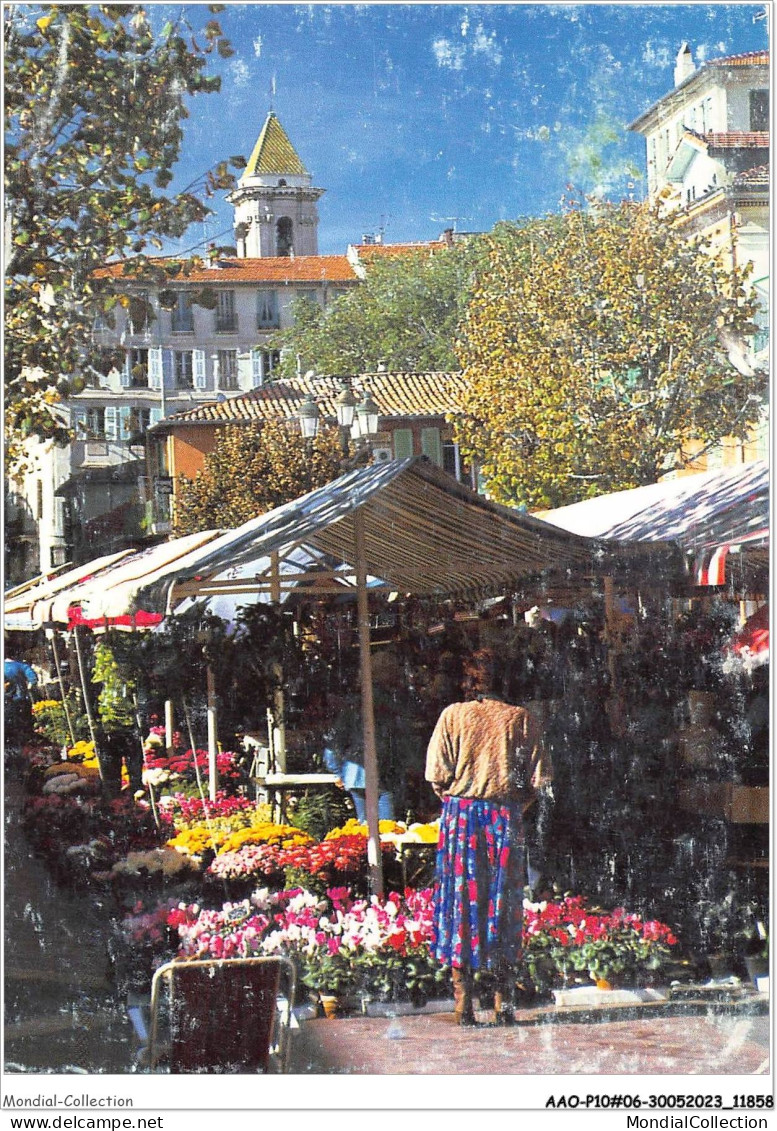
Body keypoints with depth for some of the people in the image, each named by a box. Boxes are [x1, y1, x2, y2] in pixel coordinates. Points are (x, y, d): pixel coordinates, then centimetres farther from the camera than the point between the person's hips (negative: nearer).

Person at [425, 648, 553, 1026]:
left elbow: (437, 775, -4)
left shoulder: (453, 715, -1)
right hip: (506, 817, 1)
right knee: (503, 902, 7)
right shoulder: (521, 718, 1)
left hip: (461, 813, -1)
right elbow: (538, 779, 0)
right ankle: (503, 1002, 8)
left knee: (460, 900, 3)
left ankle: (463, 1003, 1)